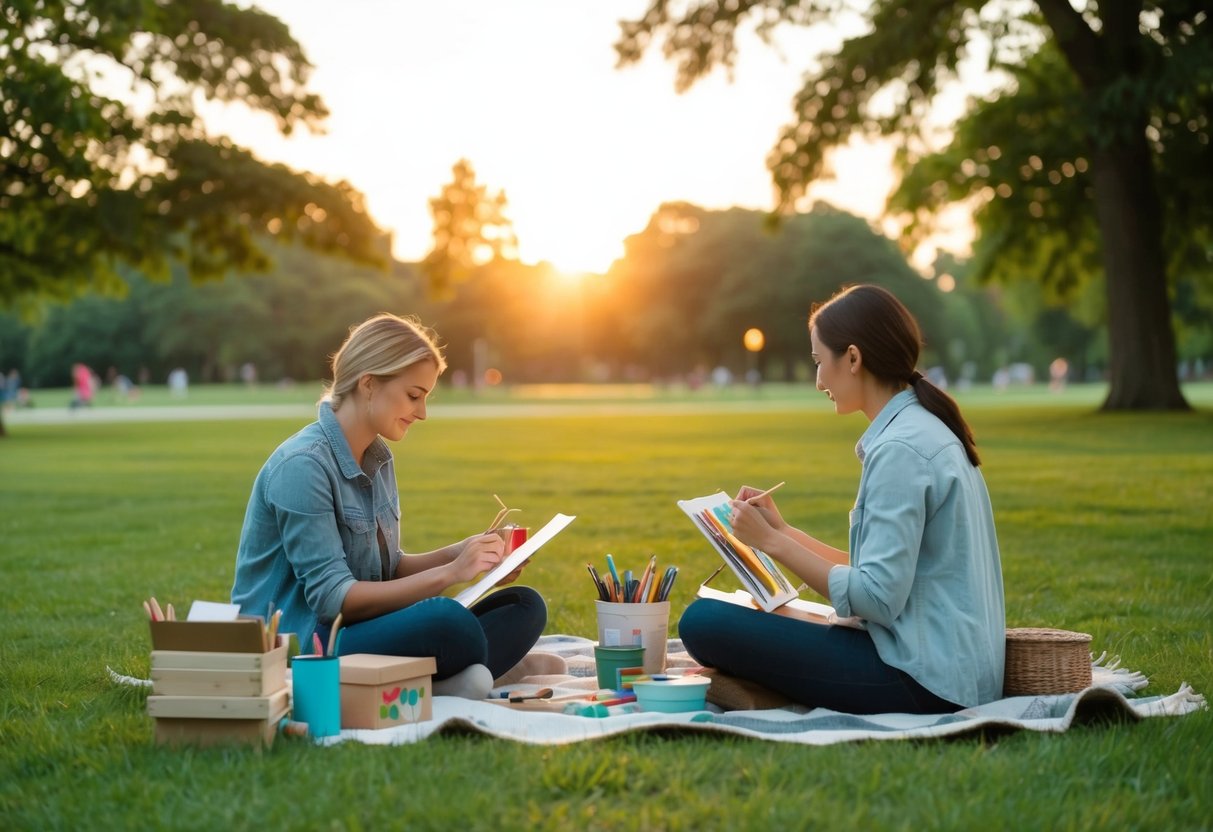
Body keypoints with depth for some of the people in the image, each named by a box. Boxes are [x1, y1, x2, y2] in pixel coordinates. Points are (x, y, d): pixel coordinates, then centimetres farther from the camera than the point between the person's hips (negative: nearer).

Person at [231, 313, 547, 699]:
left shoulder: (378, 458, 12)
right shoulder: (302, 465, -15)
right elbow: (332, 597, -19)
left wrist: (458, 553, -1)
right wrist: (448, 573, -21)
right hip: (297, 649, -10)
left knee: (525, 606, -5)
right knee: (448, 621, -36)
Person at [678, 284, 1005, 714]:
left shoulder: (899, 449, -18)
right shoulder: (926, 429, 14)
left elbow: (879, 598, -23)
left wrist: (772, 542, -15)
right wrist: (783, 531, 13)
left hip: (923, 681, -10)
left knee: (703, 622, -18)